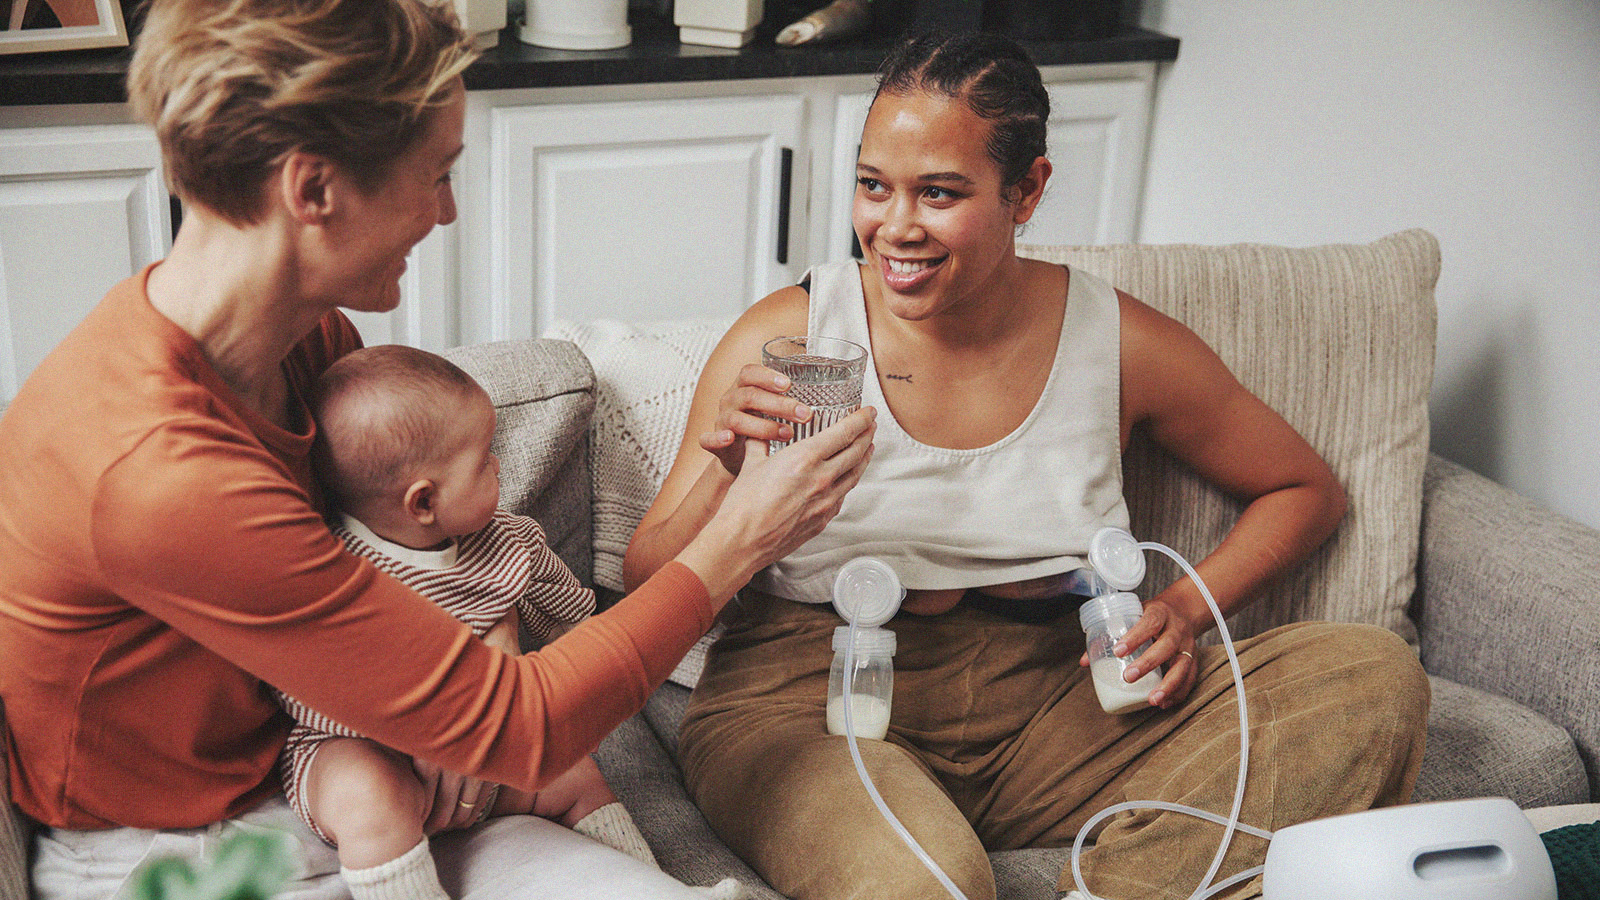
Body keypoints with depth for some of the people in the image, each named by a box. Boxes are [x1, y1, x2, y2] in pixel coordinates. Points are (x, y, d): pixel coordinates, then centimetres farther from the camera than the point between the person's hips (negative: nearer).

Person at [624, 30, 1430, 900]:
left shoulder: (1118, 342, 1)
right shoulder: (785, 337, -4)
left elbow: (1307, 490, 16)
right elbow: (648, 589, -3)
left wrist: (1186, 606, -1)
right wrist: (724, 479, -24)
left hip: (1047, 708, 4)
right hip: (812, 701, -3)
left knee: (1374, 674, -16)